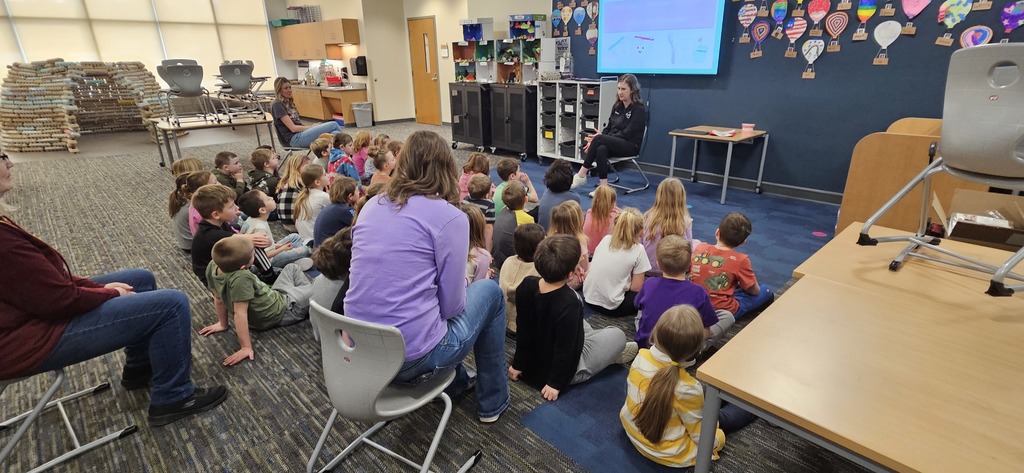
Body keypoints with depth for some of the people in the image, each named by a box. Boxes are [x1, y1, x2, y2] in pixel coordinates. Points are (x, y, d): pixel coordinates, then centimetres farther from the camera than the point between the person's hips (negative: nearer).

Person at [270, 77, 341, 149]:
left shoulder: (288, 103, 23)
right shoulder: (277, 105, -6)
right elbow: (293, 128, -12)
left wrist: (315, 126, 1)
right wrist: (313, 127, -7)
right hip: (294, 139, -8)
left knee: (335, 134, -18)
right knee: (333, 125, -17)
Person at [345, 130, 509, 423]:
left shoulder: (371, 206, 5)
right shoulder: (450, 217, -13)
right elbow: (452, 305, -10)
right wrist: (466, 282, 12)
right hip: (412, 358, -6)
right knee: (489, 291, 16)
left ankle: (456, 382, 41)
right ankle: (492, 402, 27)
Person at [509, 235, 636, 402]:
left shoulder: (526, 285, -16)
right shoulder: (569, 302, -35)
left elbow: (522, 331, -5)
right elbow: (565, 348, -27)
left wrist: (518, 364, 6)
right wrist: (555, 383, -13)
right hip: (565, 371, -6)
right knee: (618, 335, 11)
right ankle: (610, 354, 38)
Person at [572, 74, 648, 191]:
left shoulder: (639, 109, -8)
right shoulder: (617, 106, 12)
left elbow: (627, 134, -15)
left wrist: (600, 138, -17)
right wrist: (595, 140, -7)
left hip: (630, 146, -5)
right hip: (614, 143, 5)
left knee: (599, 139, -31)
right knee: (601, 149, -33)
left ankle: (581, 175, -23)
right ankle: (604, 187, -39)